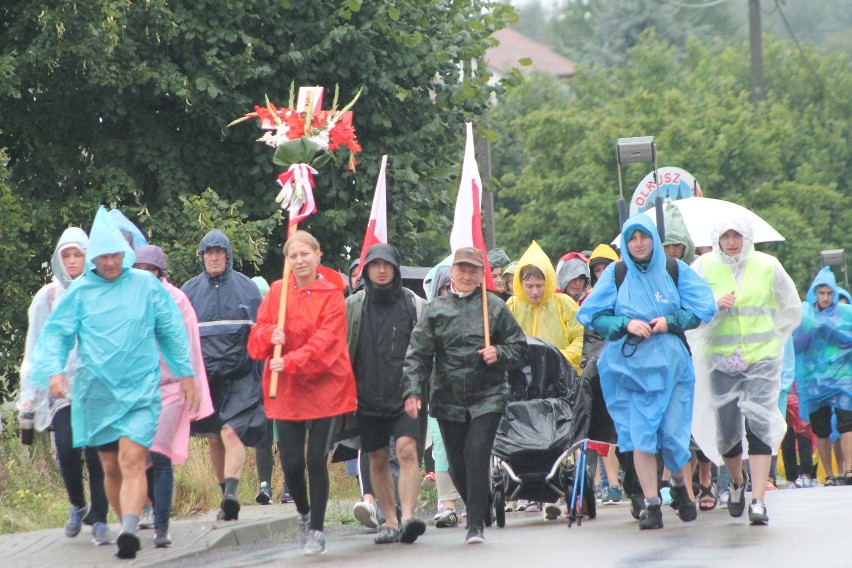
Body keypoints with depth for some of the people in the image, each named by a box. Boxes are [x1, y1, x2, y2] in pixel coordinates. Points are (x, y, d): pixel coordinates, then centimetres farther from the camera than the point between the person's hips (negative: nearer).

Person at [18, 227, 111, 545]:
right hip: (60, 385, 1)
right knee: (67, 449, -11)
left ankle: (99, 520, 2)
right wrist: (30, 393, 7)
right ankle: (78, 506, 14)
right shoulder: (48, 297, 11)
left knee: (97, 453, -8)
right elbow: (35, 347, 12)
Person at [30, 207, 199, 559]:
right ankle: (126, 527, 26)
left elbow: (172, 332, 8)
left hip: (140, 392, -3)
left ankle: (129, 531, -28)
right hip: (96, 394, 3)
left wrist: (185, 374, 10)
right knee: (111, 467, 11)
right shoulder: (80, 292, 2)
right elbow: (56, 333, 1)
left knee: (132, 460, -18)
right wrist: (54, 370, -16)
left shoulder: (146, 285, 1)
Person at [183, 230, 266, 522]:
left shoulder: (246, 288, 4)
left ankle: (231, 492, -32)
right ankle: (227, 497, 18)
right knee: (214, 438, 8)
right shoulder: (190, 290, 10)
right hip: (204, 374, 4)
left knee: (232, 433, -19)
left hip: (240, 376, -3)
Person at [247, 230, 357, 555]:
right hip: (285, 390, 3)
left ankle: (316, 529, 9)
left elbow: (325, 340, -16)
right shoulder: (277, 292, 5)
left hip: (323, 386, -3)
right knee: (291, 463, 1)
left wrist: (291, 362, -29)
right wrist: (270, 335, -18)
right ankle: (303, 512, 30)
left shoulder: (331, 294, -6)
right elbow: (256, 336, 6)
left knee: (316, 460, -3)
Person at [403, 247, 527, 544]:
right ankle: (476, 513, 29)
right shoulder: (435, 309, 6)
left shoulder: (495, 307, 5)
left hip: (487, 397, -2)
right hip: (448, 399, 2)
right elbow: (418, 355, 2)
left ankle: (476, 525, -12)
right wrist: (412, 391, -10)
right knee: (457, 464, 6)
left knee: (477, 453, -16)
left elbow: (520, 350, 9)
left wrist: (499, 354, -12)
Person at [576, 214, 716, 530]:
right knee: (640, 435, -6)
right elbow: (592, 315, 1)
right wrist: (626, 324, -14)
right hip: (629, 365, 0)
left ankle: (679, 485, 28)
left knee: (672, 433, -2)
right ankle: (651, 505, -2)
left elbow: (703, 307, 2)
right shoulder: (616, 274, 4)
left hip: (670, 364, 0)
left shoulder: (674, 270, 5)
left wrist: (671, 321, -12)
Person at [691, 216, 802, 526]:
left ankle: (758, 500, -13)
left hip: (762, 360, -1)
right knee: (725, 429, 3)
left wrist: (773, 340, 11)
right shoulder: (704, 267, 0)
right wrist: (715, 305, -19)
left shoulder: (767, 266, 3)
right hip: (721, 360, 1)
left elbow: (792, 309, 15)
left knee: (760, 425, -12)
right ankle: (737, 481, 34)